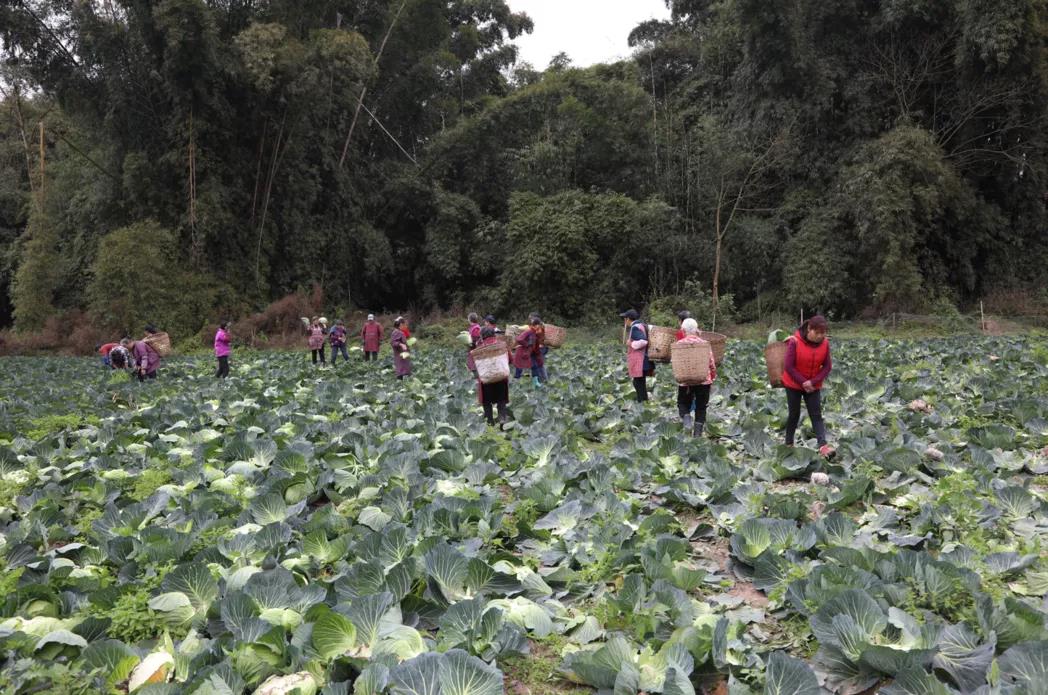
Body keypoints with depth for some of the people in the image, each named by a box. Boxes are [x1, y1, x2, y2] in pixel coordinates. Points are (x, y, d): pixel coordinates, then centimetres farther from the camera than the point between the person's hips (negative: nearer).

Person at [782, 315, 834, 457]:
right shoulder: (795, 342, -19)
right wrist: (803, 382, -17)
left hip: (813, 386, 2)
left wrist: (812, 382, -17)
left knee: (816, 415, -5)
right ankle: (789, 444, 21)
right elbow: (789, 366, -18)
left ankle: (823, 446, -17)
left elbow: (827, 367, -5)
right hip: (794, 385, -2)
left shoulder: (825, 343, -8)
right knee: (794, 414, 7)